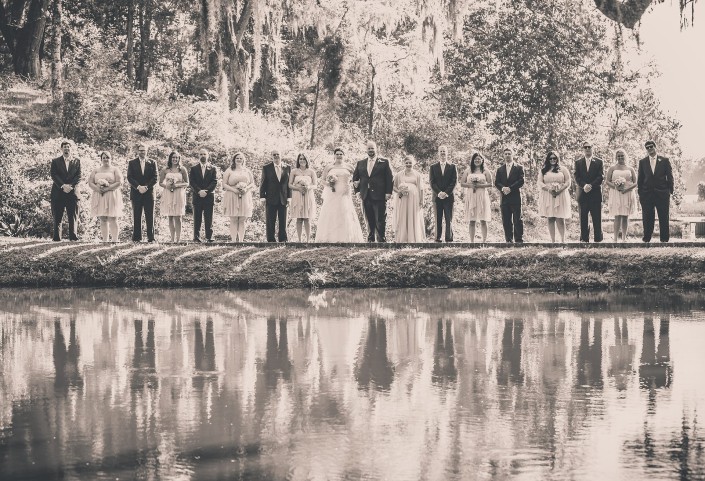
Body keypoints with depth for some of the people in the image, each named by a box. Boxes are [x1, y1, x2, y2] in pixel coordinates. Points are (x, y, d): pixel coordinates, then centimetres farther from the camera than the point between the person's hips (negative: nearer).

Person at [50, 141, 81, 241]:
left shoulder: (77, 161, 13)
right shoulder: (55, 161, 9)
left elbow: (79, 176, 4)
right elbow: (54, 175, -1)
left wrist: (70, 186, -12)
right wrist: (63, 186, -14)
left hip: (72, 192, 1)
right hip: (58, 193, -1)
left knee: (73, 217, -3)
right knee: (57, 217, -1)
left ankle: (73, 237, -2)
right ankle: (56, 237, 0)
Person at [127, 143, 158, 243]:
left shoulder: (152, 163, 10)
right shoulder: (132, 163, 9)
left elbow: (155, 177, 2)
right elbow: (130, 177, 0)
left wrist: (146, 187, -11)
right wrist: (138, 187, -14)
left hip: (149, 193, 0)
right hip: (136, 193, 0)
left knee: (150, 216, -1)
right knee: (136, 217, -1)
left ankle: (151, 237, 1)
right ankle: (136, 237, 1)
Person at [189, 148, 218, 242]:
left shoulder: (213, 169, 10)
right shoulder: (194, 169, 10)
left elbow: (215, 182, 1)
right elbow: (191, 182, 1)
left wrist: (206, 191, -12)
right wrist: (199, 191, -13)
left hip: (209, 196, 0)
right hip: (197, 196, 0)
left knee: (209, 219, -1)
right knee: (197, 219, 0)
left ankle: (209, 237, 0)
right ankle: (196, 237, 1)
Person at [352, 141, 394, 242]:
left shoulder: (384, 162, 4)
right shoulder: (360, 163, 14)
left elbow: (390, 178, 1)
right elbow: (355, 178, 21)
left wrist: (388, 192, -7)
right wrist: (358, 190, 9)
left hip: (379, 196, -4)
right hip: (366, 197, 4)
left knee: (380, 221, -5)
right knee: (369, 221, 6)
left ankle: (382, 240, -3)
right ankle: (370, 240, 9)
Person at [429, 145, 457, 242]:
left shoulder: (452, 166, 8)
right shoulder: (433, 167, 11)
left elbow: (454, 181, 1)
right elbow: (432, 182, 3)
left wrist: (446, 193, -10)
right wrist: (439, 193, -11)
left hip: (449, 197, -1)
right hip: (437, 197, 1)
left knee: (449, 219, -3)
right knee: (438, 219, 0)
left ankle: (449, 238, -1)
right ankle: (438, 239, 1)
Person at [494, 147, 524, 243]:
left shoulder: (519, 168, 6)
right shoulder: (500, 169, 17)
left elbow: (521, 181, -4)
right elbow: (496, 183, 9)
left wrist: (510, 188, -14)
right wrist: (502, 188, -12)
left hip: (515, 197, -3)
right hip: (504, 198, 4)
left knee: (517, 220, -5)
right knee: (506, 221, 1)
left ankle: (519, 239, -4)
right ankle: (509, 240, 4)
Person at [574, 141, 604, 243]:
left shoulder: (599, 162, 8)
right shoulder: (578, 162, 11)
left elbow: (601, 176, -2)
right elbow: (577, 177, 3)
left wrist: (591, 185, -14)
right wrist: (584, 185, -16)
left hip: (595, 193, -1)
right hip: (583, 194, 1)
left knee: (597, 218, -1)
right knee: (583, 218, 2)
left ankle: (598, 238, 3)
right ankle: (584, 239, 6)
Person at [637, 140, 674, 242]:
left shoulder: (665, 161, 6)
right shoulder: (642, 162, 10)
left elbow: (670, 177, 5)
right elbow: (640, 179, 10)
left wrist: (670, 192, -1)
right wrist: (640, 193, 4)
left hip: (662, 193, -1)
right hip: (647, 194, 1)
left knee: (664, 218, 0)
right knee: (647, 218, 1)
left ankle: (664, 238, 6)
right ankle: (647, 238, 6)